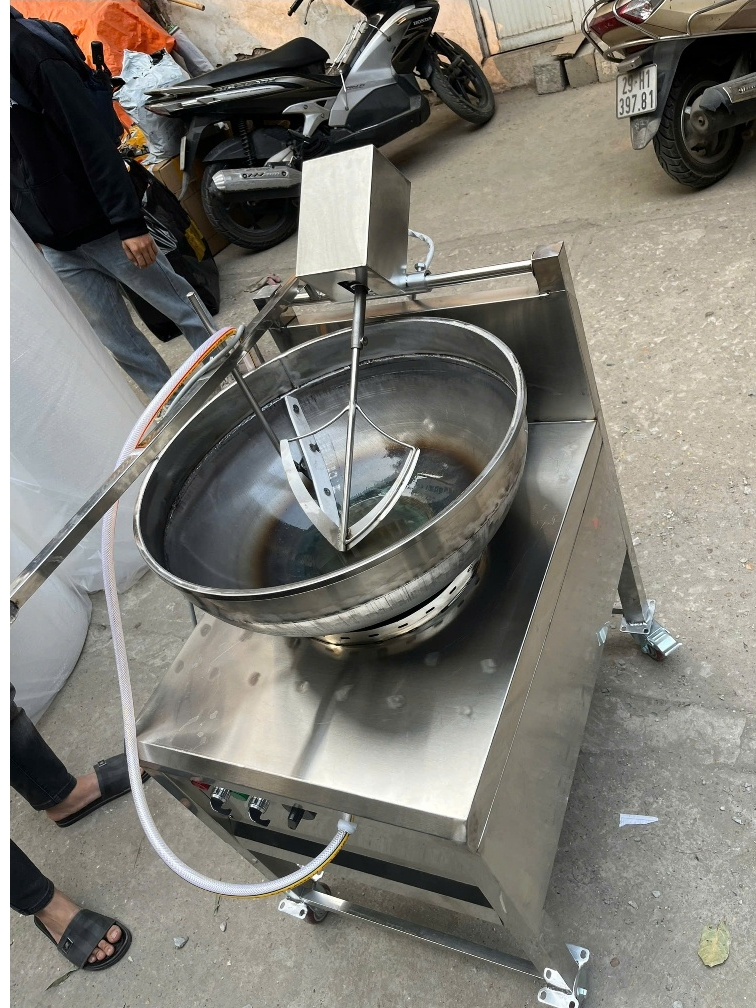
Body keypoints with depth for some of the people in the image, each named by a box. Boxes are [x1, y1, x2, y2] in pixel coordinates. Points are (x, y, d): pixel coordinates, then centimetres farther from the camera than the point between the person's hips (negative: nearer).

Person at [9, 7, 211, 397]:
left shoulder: (20, 46, -9)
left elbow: (90, 136, -16)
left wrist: (128, 222, -22)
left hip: (104, 227, -6)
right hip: (57, 250, 6)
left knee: (184, 308, 5)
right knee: (120, 344, 10)